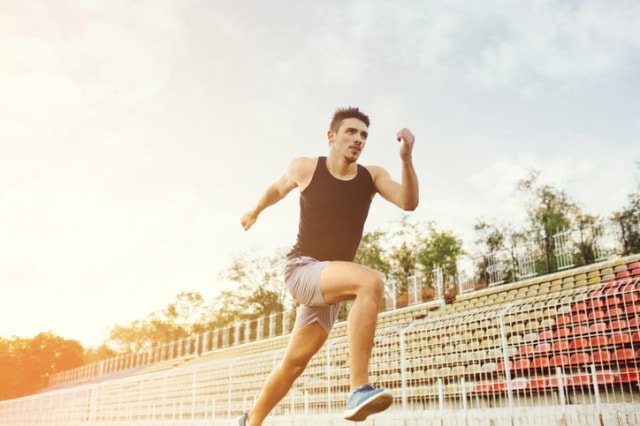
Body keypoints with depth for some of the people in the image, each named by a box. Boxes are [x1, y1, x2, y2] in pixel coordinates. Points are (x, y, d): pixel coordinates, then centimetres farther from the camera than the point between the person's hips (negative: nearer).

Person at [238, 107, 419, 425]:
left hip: (331, 280, 5)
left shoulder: (372, 176, 2)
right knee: (371, 282, -32)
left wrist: (406, 159, -28)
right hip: (301, 269, -4)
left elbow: (409, 203, -14)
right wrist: (255, 211, 35)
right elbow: (278, 188, 18)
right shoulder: (305, 168, -3)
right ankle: (359, 391, -34)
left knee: (295, 362, 12)